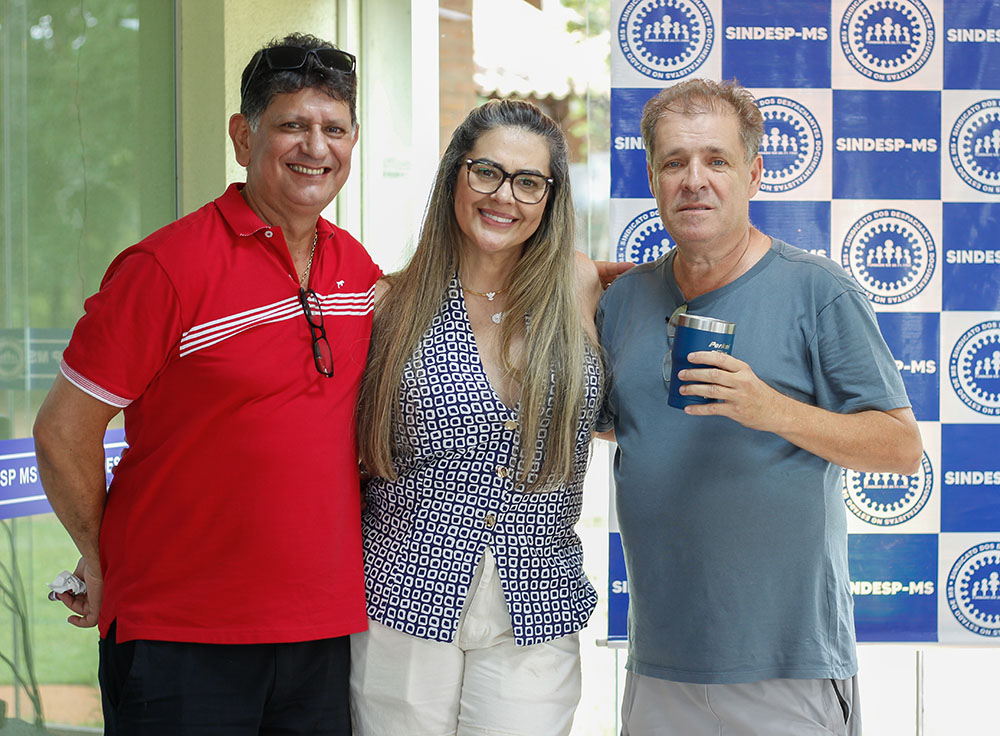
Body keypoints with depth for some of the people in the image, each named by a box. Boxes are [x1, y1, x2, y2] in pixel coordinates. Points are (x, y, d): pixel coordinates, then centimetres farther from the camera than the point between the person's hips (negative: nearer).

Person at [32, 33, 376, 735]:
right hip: (179, 641, -5)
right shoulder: (168, 267, -12)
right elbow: (63, 432, -8)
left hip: (323, 629, 6)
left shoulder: (359, 269, 8)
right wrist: (104, 560, 1)